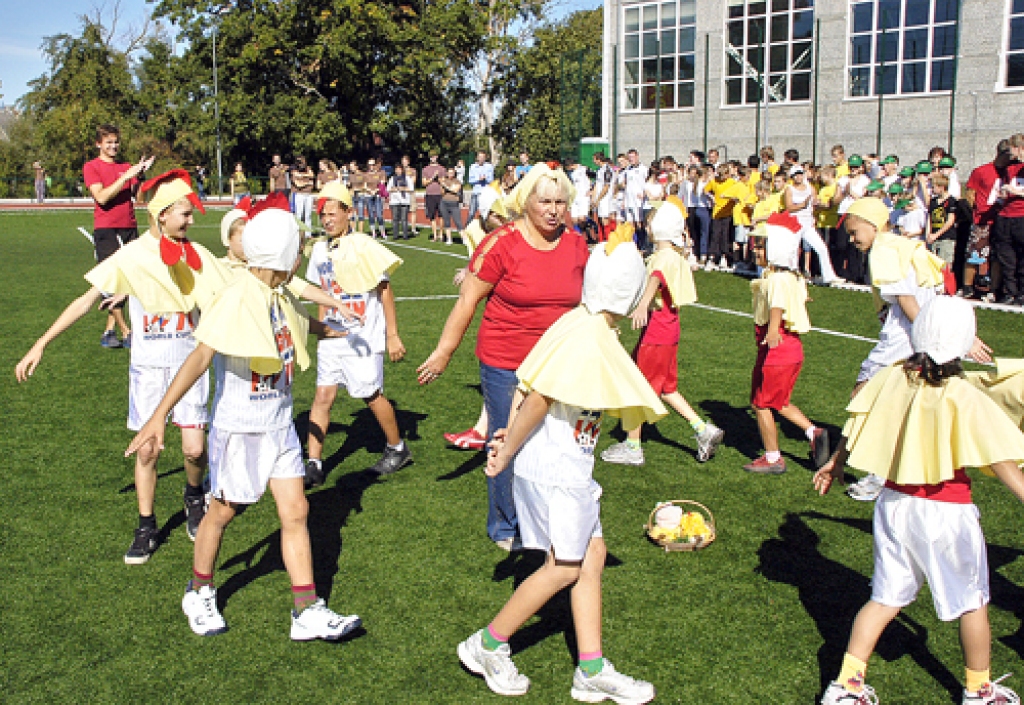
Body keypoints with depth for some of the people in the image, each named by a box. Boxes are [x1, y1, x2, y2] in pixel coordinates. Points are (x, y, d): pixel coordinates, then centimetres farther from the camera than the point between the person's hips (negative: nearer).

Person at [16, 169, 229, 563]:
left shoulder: (197, 256, -3)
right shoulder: (132, 257, -8)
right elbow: (87, 300, -8)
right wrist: (41, 344, -10)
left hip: (188, 362, 1)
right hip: (147, 365, -1)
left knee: (194, 448, -6)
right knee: (147, 450, 3)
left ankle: (194, 497, 27)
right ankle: (146, 528, 20)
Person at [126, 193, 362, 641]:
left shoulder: (281, 297, 2)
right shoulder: (236, 299, -22)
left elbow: (303, 324, 27)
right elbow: (200, 358, -27)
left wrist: (328, 330, 47)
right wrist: (160, 415, -32)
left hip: (279, 425, 6)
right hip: (238, 427, -6)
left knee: (295, 511, 3)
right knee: (223, 511, 11)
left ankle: (308, 613, 9)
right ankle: (199, 593, 36)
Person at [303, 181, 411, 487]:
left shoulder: (363, 247, -13)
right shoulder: (319, 250, 5)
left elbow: (385, 291, -9)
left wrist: (392, 335, -9)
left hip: (364, 336, -5)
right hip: (332, 335, 5)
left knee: (371, 394, 6)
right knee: (323, 394, -1)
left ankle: (398, 448, 29)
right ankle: (314, 465, 3)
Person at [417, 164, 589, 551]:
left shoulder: (576, 246, 3)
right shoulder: (501, 244, -12)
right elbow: (467, 300, -7)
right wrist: (444, 353, -4)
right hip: (505, 366, -4)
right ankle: (504, 527, 26)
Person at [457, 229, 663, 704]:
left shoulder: (579, 324, 5)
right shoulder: (589, 337, -23)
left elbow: (534, 391, 7)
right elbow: (538, 399, -21)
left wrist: (512, 437, 5)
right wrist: (508, 452, -11)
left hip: (570, 467, 9)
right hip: (554, 470, -9)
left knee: (592, 554, 12)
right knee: (564, 567, 2)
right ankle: (487, 646, 17)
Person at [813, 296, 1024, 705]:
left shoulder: (891, 378, -5)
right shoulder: (963, 397, -18)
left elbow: (856, 427, 7)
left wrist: (836, 463, 22)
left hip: (894, 502, 4)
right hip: (946, 513, -4)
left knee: (886, 598, 16)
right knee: (972, 603, 18)